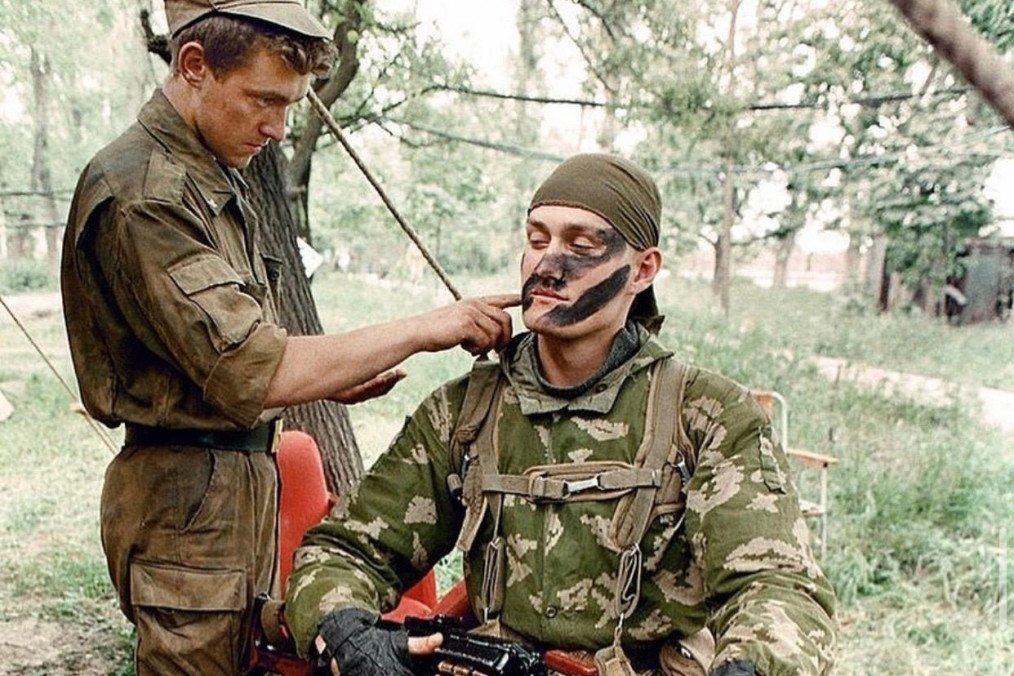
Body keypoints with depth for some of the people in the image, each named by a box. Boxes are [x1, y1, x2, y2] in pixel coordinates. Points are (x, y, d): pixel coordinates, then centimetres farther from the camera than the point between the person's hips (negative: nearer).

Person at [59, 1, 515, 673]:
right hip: (188, 496, -9)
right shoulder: (141, 195, -19)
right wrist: (425, 329, -23)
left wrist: (326, 377, 2)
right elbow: (249, 373, -26)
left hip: (246, 474, 9)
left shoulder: (216, 176, 11)